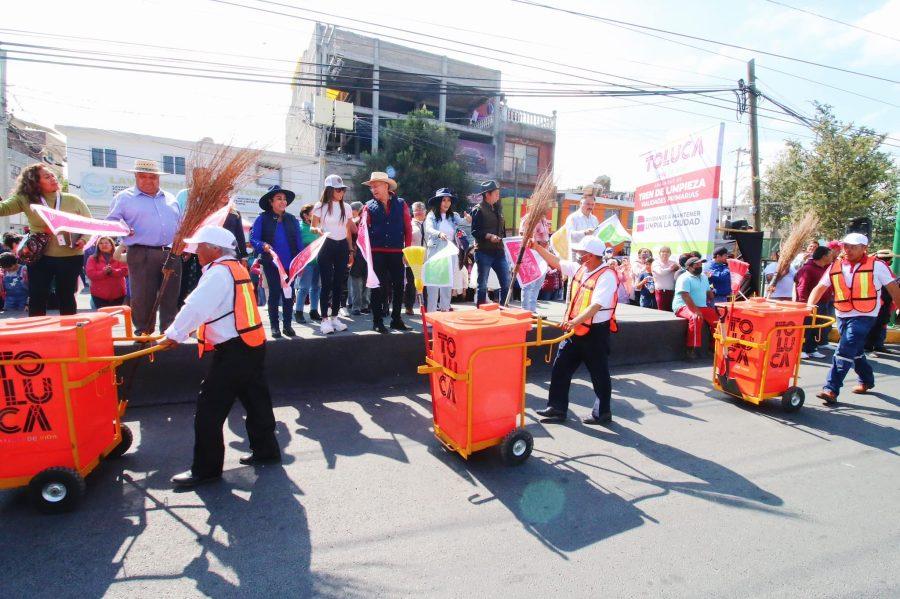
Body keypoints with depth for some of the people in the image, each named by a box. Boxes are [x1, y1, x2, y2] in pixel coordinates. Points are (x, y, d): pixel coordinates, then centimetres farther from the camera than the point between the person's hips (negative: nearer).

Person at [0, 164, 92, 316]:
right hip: (40, 257, 1)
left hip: (70, 258, 0)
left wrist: (84, 239, -13)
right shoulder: (26, 200, 1)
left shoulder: (73, 200, 1)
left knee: (66, 298, 10)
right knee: (37, 299, 3)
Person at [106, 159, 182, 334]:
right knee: (143, 298, -3)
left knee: (171, 298, 6)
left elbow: (181, 225, 24)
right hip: (142, 255, -3)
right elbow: (110, 222, 4)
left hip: (171, 255, 4)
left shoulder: (170, 198, 19)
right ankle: (144, 334, 8)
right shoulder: (124, 197, 6)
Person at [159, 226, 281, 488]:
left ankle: (206, 469, 11)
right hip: (252, 345, 10)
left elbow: (195, 308, -19)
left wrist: (173, 335, -8)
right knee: (255, 399, 18)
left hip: (233, 351, -10)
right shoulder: (235, 268, 17)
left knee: (209, 409, 0)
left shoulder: (219, 272, -13)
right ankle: (265, 450, 31)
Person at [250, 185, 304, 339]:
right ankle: (275, 326, 13)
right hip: (272, 264, -3)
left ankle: (287, 325, 18)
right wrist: (263, 246, -26)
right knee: (274, 293, 3)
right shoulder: (262, 219, -1)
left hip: (290, 263, 3)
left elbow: (299, 242, 6)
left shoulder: (292, 219, 7)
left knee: (289, 294, 7)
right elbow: (253, 238, -6)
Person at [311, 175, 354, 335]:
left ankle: (335, 317, 16)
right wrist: (319, 232, -19)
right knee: (326, 284, -4)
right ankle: (324, 319, 3)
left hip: (342, 246, 4)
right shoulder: (320, 207, -2)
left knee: (339, 283, 6)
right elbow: (313, 228, 4)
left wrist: (351, 250, 10)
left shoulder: (346, 207, 9)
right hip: (326, 246, -4)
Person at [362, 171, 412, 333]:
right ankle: (377, 321, 11)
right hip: (377, 253, -1)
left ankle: (396, 320, 19)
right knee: (377, 287, 3)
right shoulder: (369, 206, 6)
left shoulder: (401, 204, 6)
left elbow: (408, 228, 6)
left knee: (398, 286, 6)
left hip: (397, 253, 1)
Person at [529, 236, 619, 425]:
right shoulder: (580, 268, 6)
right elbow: (556, 262, 17)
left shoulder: (607, 276, -18)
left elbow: (596, 306, -28)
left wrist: (575, 321, -37)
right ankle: (557, 408, 19)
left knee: (599, 374, 8)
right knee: (560, 369, 9)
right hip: (575, 331, 8)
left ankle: (603, 412, 25)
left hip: (595, 333, -8)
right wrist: (537, 247, 12)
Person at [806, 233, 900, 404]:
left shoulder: (876, 265, -3)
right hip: (842, 316, 5)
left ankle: (831, 389, -15)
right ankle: (867, 380, 43)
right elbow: (820, 288, 1)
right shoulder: (835, 267, 5)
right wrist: (809, 306, -14)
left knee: (845, 351, -15)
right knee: (855, 351, 20)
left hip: (864, 316, -5)